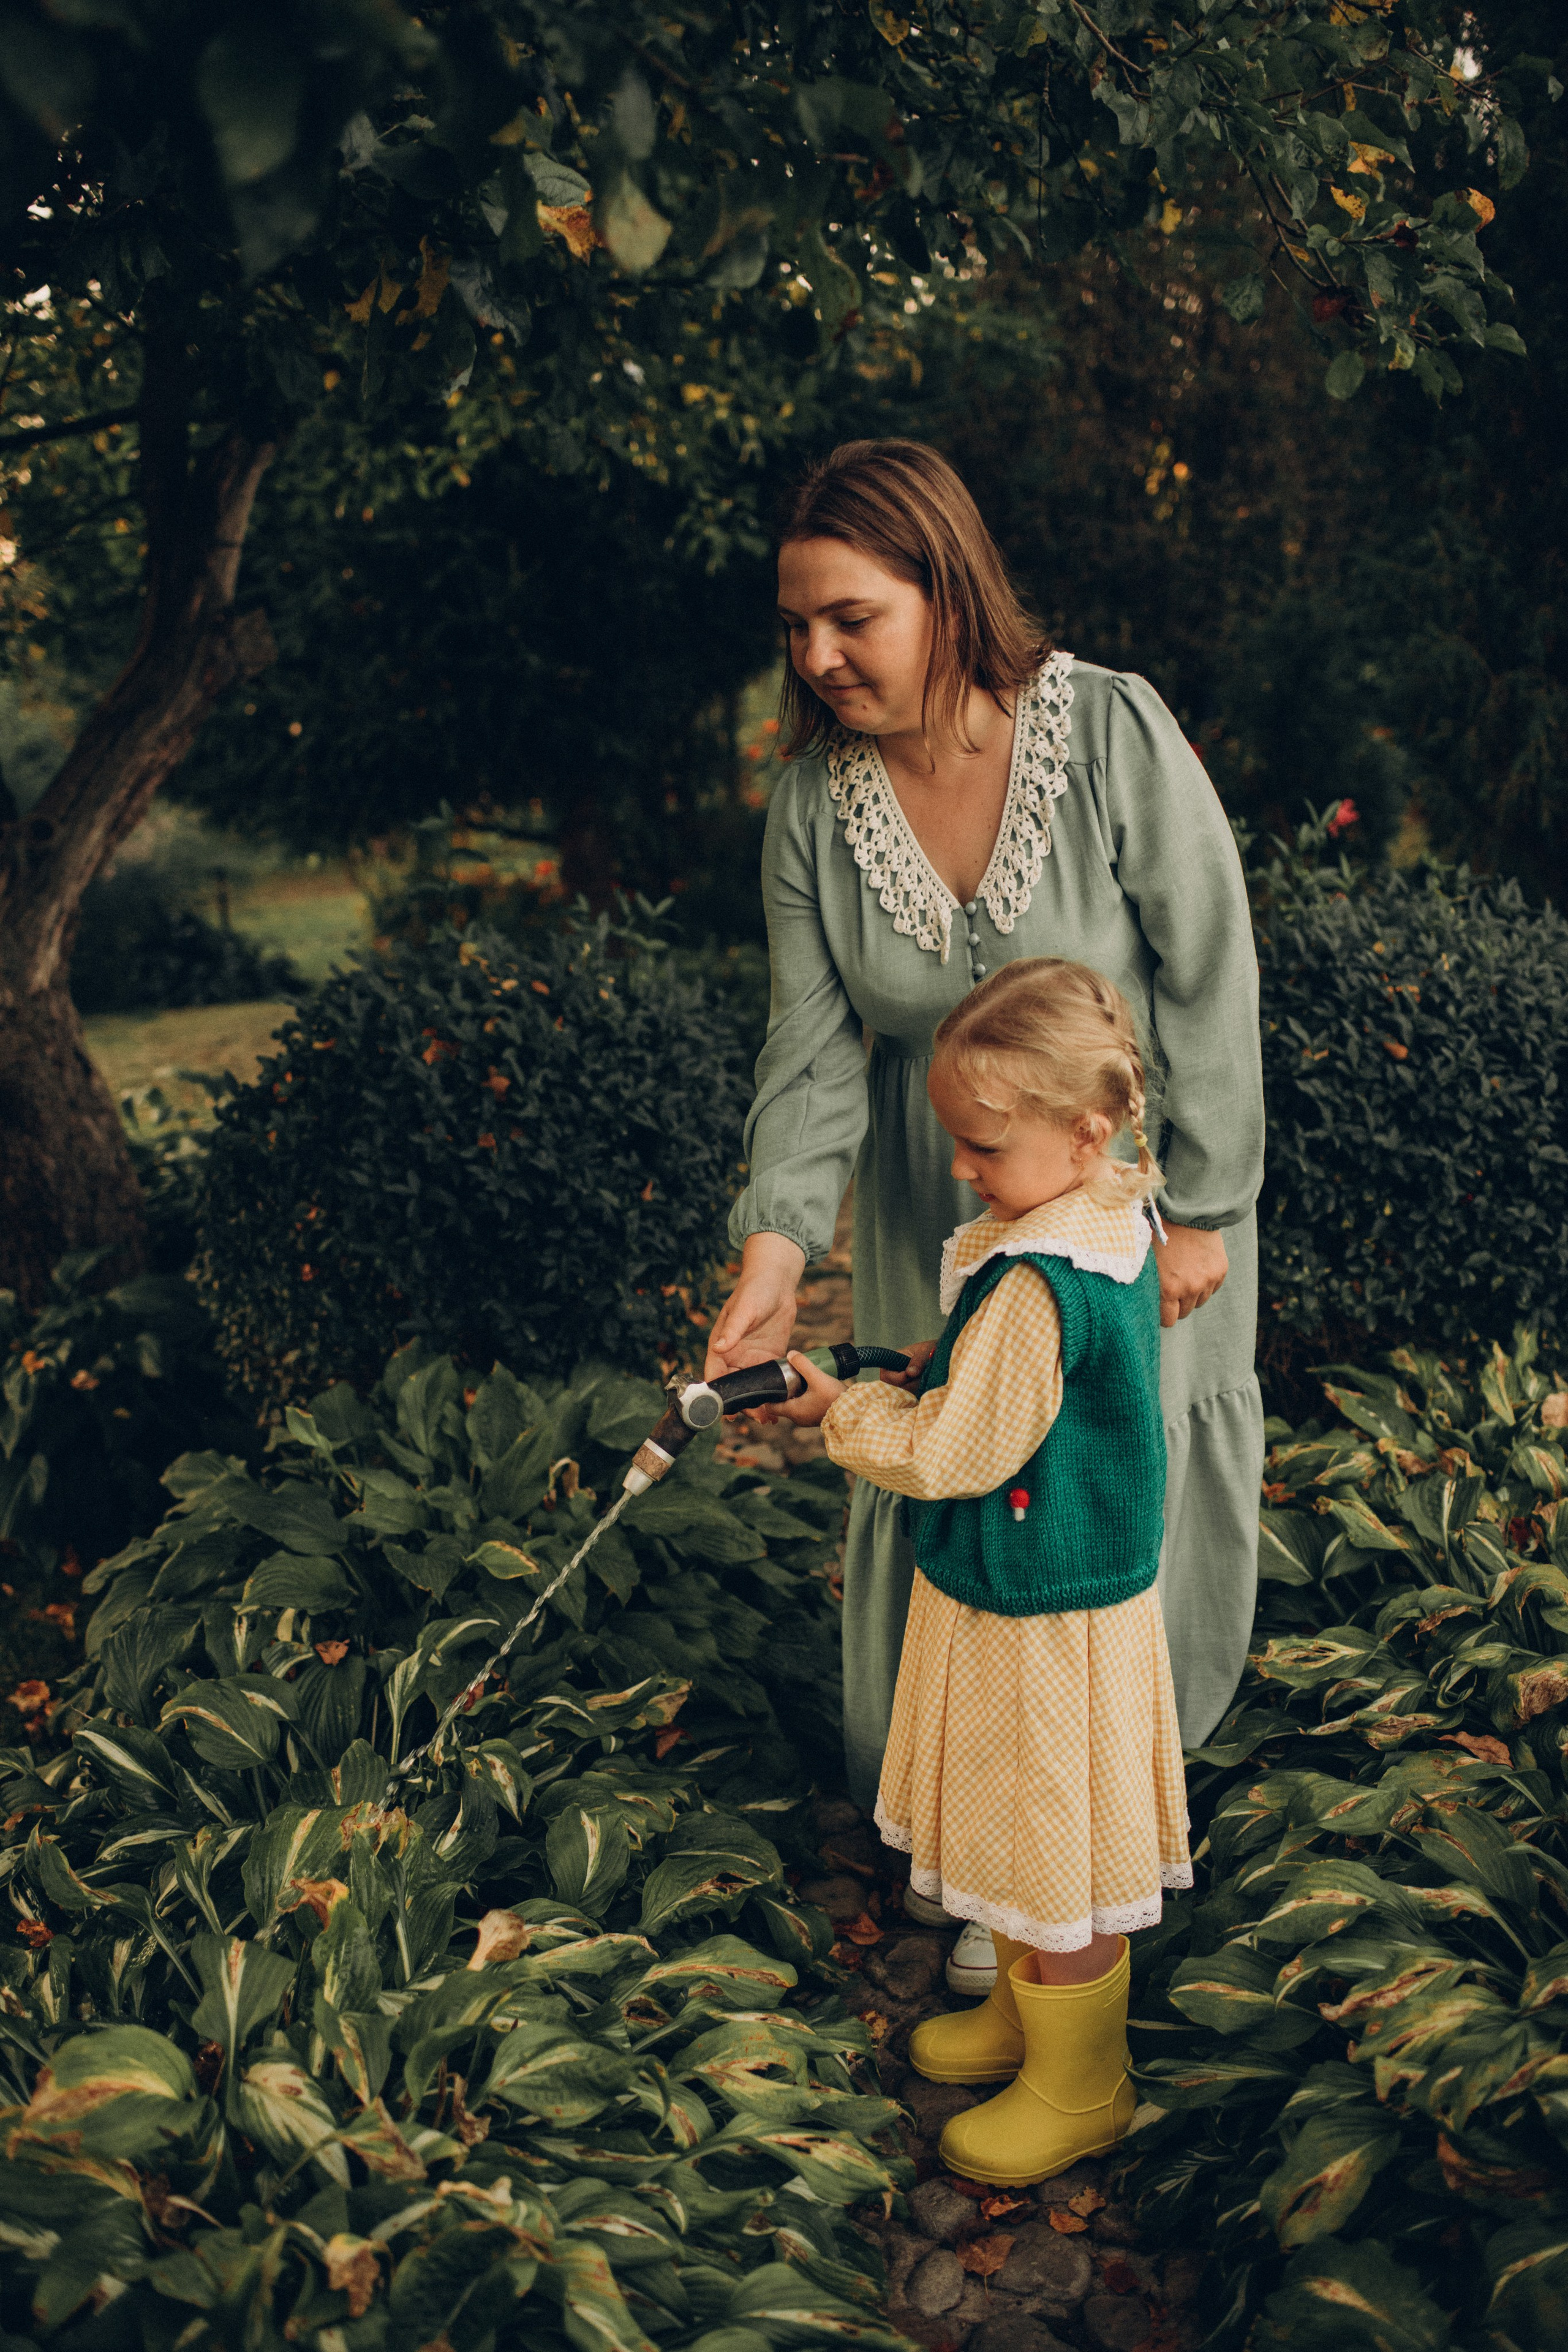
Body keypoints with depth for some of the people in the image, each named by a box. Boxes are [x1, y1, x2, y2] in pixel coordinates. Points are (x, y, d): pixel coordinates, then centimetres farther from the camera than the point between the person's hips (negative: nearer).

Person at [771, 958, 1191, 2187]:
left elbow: (951, 1453, -23)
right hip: (1046, 1587, 10)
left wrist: (847, 1408, -8)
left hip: (1043, 1622, -10)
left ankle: (1079, 2087, 29)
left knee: (1054, 1853, 9)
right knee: (1021, 1834, 25)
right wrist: (955, 1366, 4)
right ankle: (1026, 2013, 45)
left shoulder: (1037, 1285, -31)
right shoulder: (1111, 1224, 0)